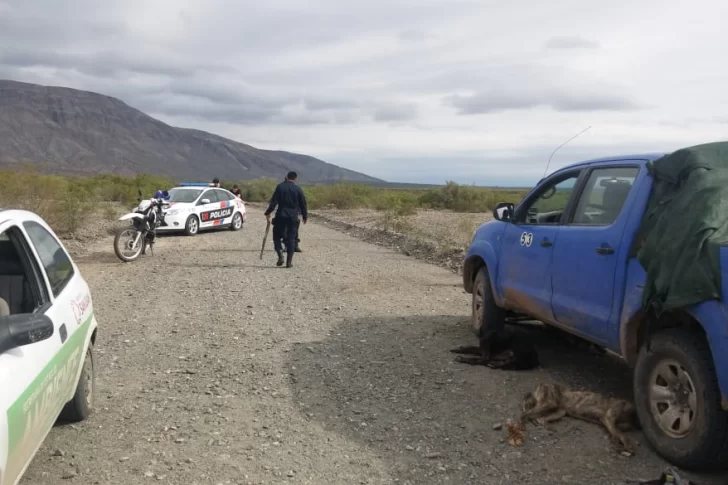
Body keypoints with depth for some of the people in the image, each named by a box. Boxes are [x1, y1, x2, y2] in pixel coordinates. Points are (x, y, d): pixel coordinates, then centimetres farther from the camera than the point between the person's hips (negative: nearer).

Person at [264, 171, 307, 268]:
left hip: (280, 216, -1)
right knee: (291, 239, 6)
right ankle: (289, 261, 2)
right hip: (293, 217, 1)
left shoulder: (280, 187, -1)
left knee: (277, 236, 11)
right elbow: (303, 204, 6)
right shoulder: (298, 189, 2)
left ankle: (280, 255, -9)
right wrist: (305, 216, 18)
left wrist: (268, 213, 0)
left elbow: (273, 201, -5)